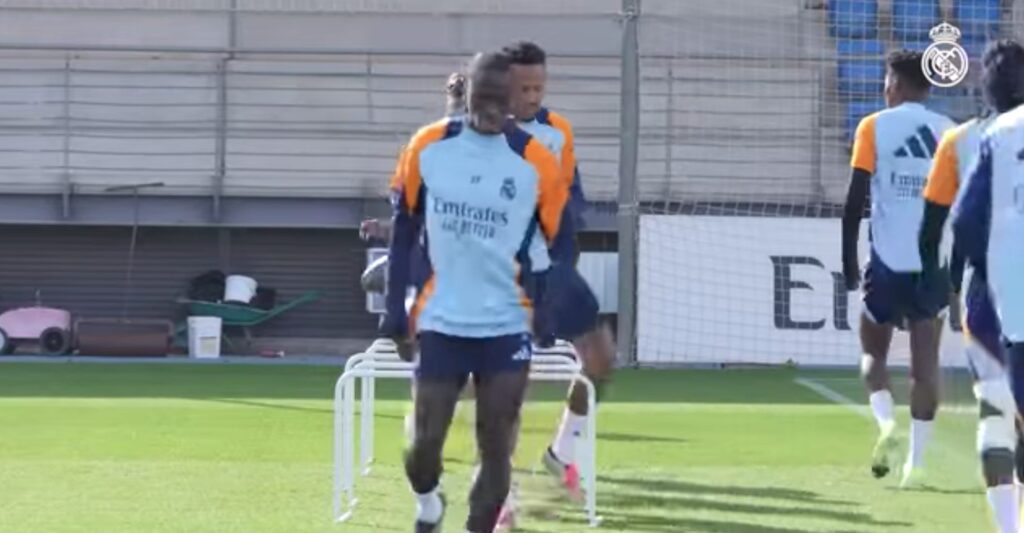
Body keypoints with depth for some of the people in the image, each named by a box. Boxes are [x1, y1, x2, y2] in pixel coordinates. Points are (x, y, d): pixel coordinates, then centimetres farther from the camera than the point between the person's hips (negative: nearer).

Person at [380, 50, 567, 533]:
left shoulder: (537, 162, -6)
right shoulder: (426, 147, -2)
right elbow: (403, 233, 6)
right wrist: (396, 310, 1)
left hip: (507, 327, -1)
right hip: (439, 323, 1)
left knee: (496, 448, -1)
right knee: (425, 442, 3)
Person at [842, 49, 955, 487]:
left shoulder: (875, 127, -1)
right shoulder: (949, 133, 8)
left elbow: (855, 201, -5)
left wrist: (848, 260, 1)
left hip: (888, 261, -2)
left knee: (873, 352, 13)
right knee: (925, 361, 5)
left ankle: (887, 423, -13)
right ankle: (916, 458, 0)